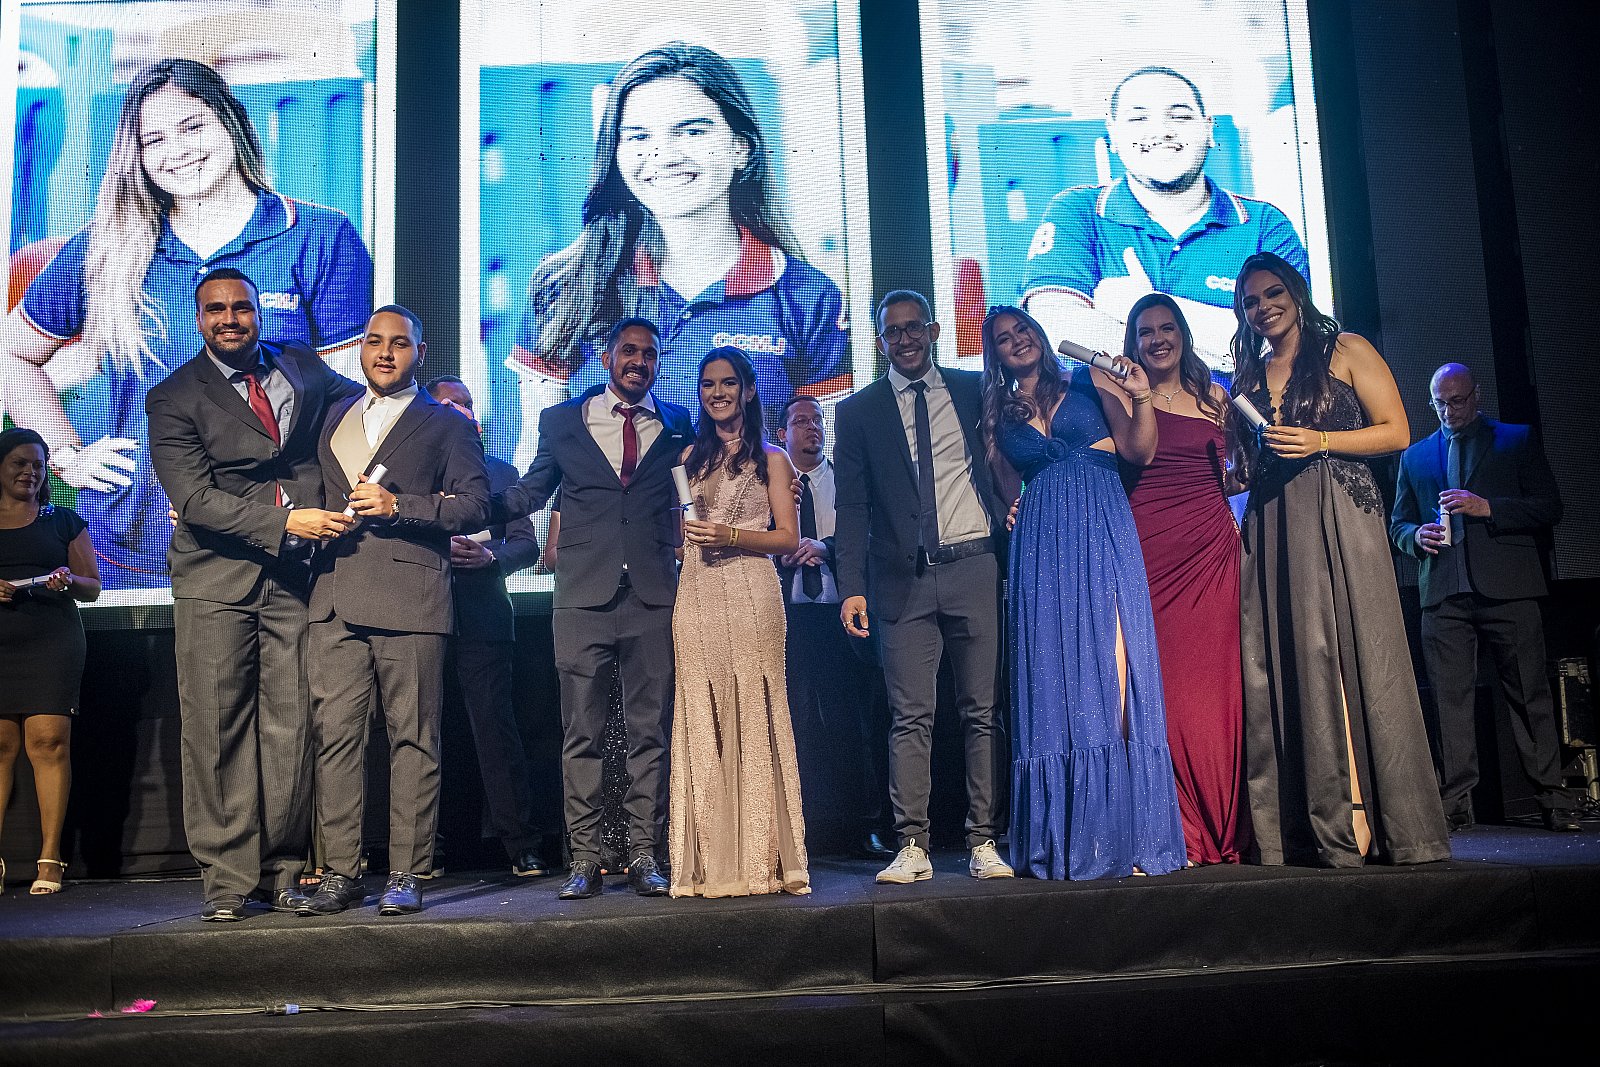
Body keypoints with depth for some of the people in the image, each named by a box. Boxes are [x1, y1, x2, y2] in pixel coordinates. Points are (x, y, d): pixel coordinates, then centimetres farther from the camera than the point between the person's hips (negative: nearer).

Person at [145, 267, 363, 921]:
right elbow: (195, 499, -9)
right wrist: (286, 521, -17)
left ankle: (280, 872, 11)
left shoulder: (303, 368, 12)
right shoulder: (173, 397, 1)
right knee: (217, 731, -1)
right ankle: (226, 878, 8)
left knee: (290, 729, 1)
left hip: (292, 578, 2)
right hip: (216, 580, -2)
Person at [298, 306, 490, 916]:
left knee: (413, 738, -3)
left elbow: (475, 505, 1)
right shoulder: (333, 419, 25)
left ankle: (406, 874, 4)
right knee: (334, 734, -1)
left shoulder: (447, 424, 11)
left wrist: (397, 506, -9)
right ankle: (340, 872, 6)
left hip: (410, 597, -3)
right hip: (335, 595, 4)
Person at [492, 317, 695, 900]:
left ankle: (643, 855, 11)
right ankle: (584, 859, 9)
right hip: (584, 594, 0)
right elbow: (530, 491, 14)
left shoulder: (677, 424, 13)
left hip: (653, 595, 1)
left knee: (649, 730, 4)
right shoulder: (562, 421, 12)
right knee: (581, 732, 2)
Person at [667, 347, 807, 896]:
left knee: (751, 720, -6)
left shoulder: (770, 458, 8)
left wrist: (731, 536, -11)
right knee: (701, 723, -1)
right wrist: (689, 538, 1)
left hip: (750, 593, -3)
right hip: (696, 596, 3)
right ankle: (713, 861, 4)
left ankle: (759, 859, 0)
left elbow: (788, 538, 1)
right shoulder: (691, 456, 18)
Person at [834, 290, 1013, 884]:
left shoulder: (976, 390, 12)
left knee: (983, 713, 2)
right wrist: (852, 587, -5)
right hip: (903, 580, -1)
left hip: (975, 569, 1)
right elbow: (852, 508, 5)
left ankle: (984, 842, 9)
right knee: (911, 718, -3)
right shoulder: (858, 412, 10)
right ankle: (912, 847, 2)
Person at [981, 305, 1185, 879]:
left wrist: (1141, 398, -12)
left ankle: (1123, 832, -7)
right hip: (1041, 545, 2)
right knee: (1056, 675, -2)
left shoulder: (1090, 381, 13)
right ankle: (1070, 838, 3)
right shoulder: (1000, 416, 19)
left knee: (1112, 663, -11)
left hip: (1103, 530, -2)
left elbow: (1140, 452, 3)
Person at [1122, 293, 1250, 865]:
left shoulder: (1213, 397, 18)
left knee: (1211, 682, -1)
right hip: (1149, 548, -2)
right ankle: (1183, 832, 0)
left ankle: (1221, 830, 8)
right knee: (1162, 683, -6)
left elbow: (1234, 473, 23)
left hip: (1210, 547, 2)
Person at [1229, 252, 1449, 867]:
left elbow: (1396, 432, 1)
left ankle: (1389, 824, -4)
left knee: (1359, 655, -10)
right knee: (1287, 667, -4)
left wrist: (1319, 440, -9)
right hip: (1272, 528, 4)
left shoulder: (1347, 351, 8)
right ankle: (1316, 831, -1)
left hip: (1341, 516, -4)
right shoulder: (1246, 379, 20)